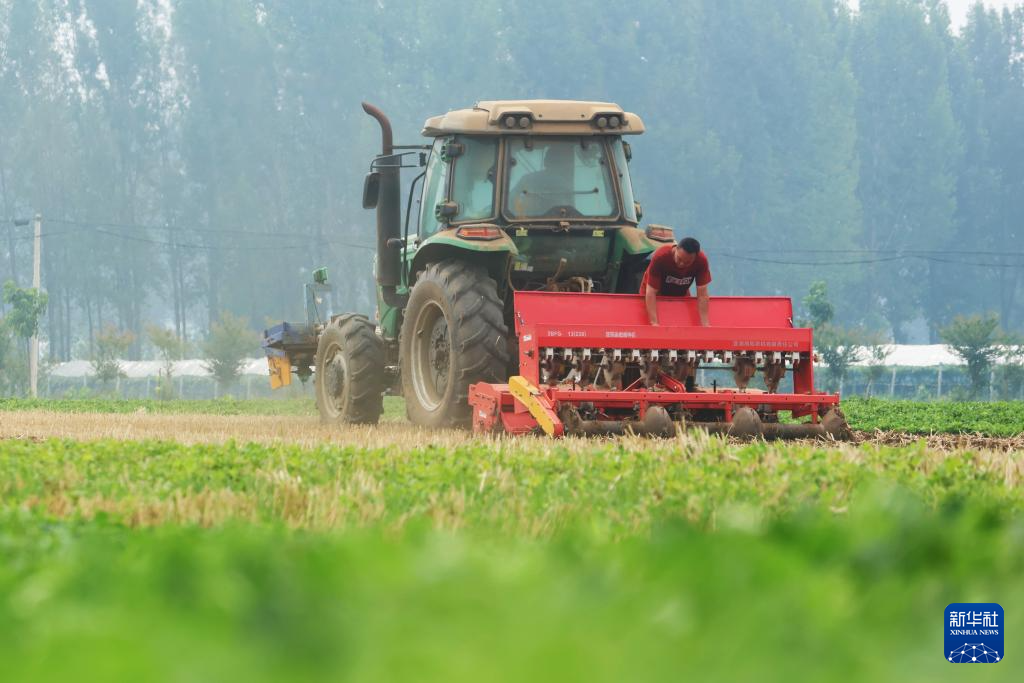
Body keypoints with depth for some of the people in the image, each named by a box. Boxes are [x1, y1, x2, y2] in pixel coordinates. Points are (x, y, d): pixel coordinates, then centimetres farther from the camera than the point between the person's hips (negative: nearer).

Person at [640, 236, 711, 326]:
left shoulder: (701, 260, -30)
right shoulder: (660, 256, -37)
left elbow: (702, 294, -26)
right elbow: (651, 291, -34)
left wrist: (705, 325, -30)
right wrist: (654, 323, -40)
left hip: (681, 295, 2)